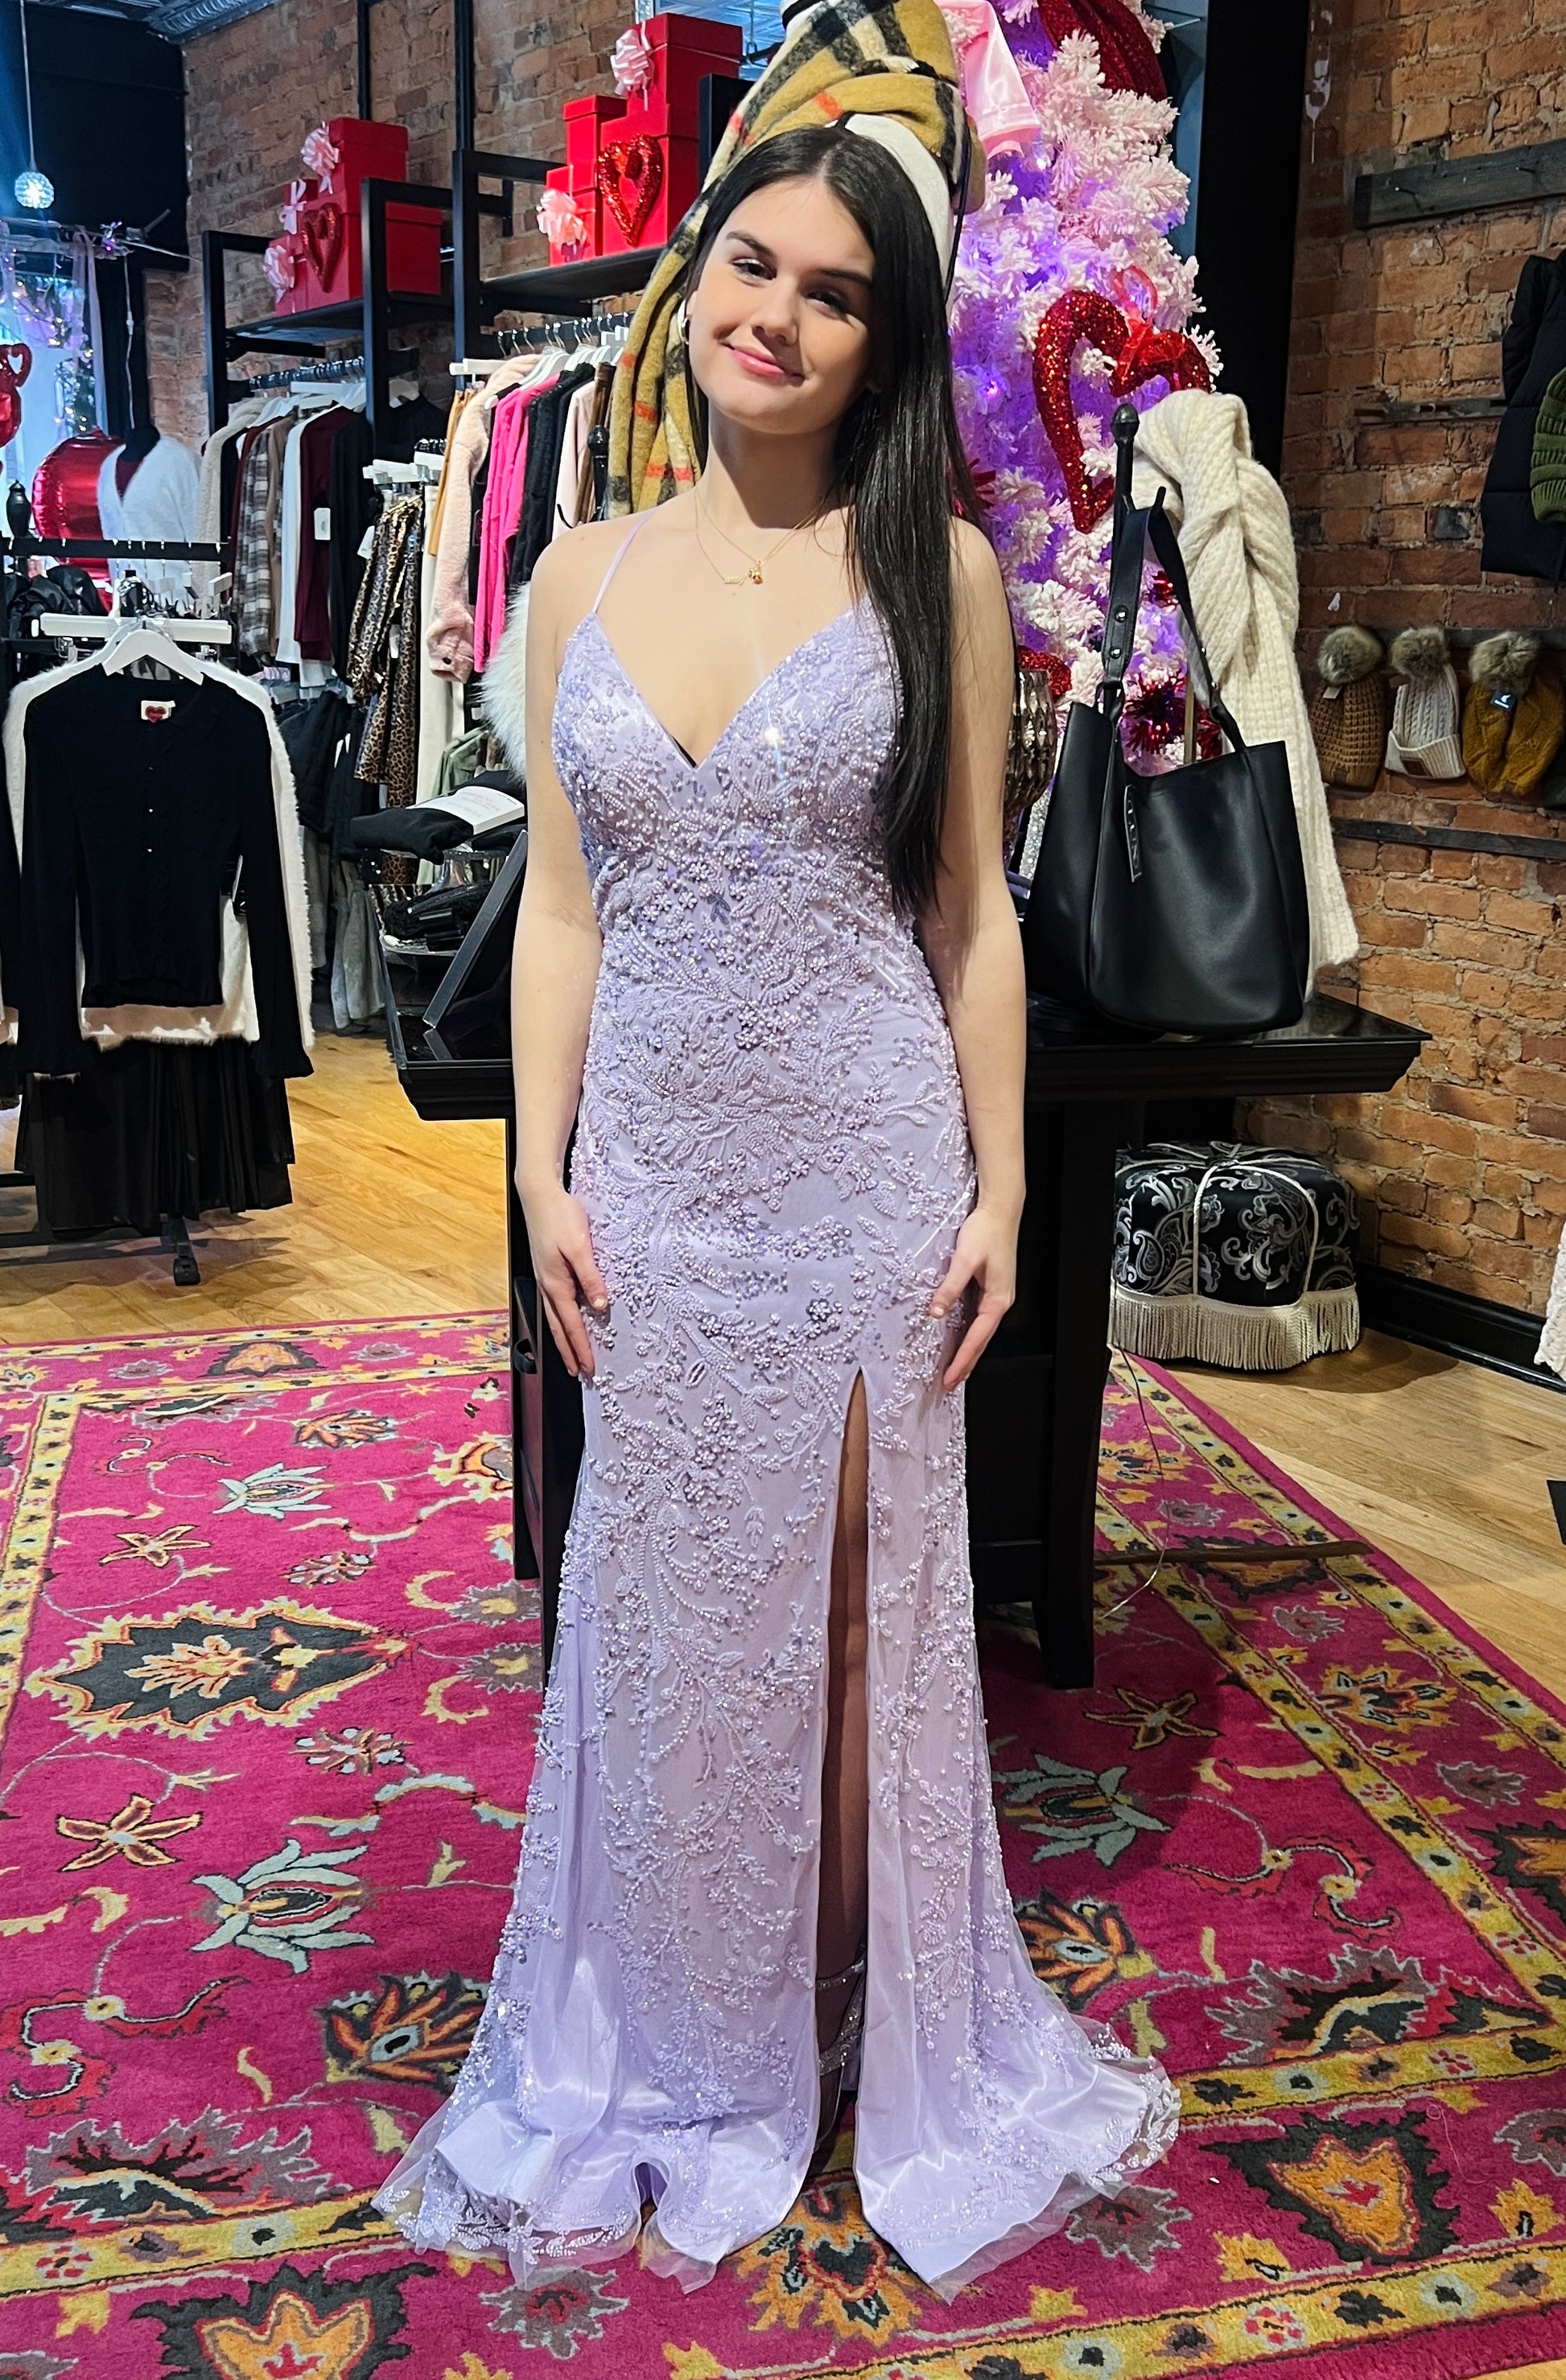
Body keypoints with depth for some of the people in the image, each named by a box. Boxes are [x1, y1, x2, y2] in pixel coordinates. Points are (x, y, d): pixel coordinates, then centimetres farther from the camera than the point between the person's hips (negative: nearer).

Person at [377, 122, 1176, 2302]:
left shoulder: (936, 568, -2)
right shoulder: (580, 579, 5)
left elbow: (972, 911, -1)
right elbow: (560, 908, 6)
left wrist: (999, 1183, -4)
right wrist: (544, 1175, 0)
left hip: (866, 1159, -2)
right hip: (654, 1162, 3)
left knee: (863, 1610, 9)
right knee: (670, 1607, 13)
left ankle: (868, 2028, 33)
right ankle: (685, 2051, 34)